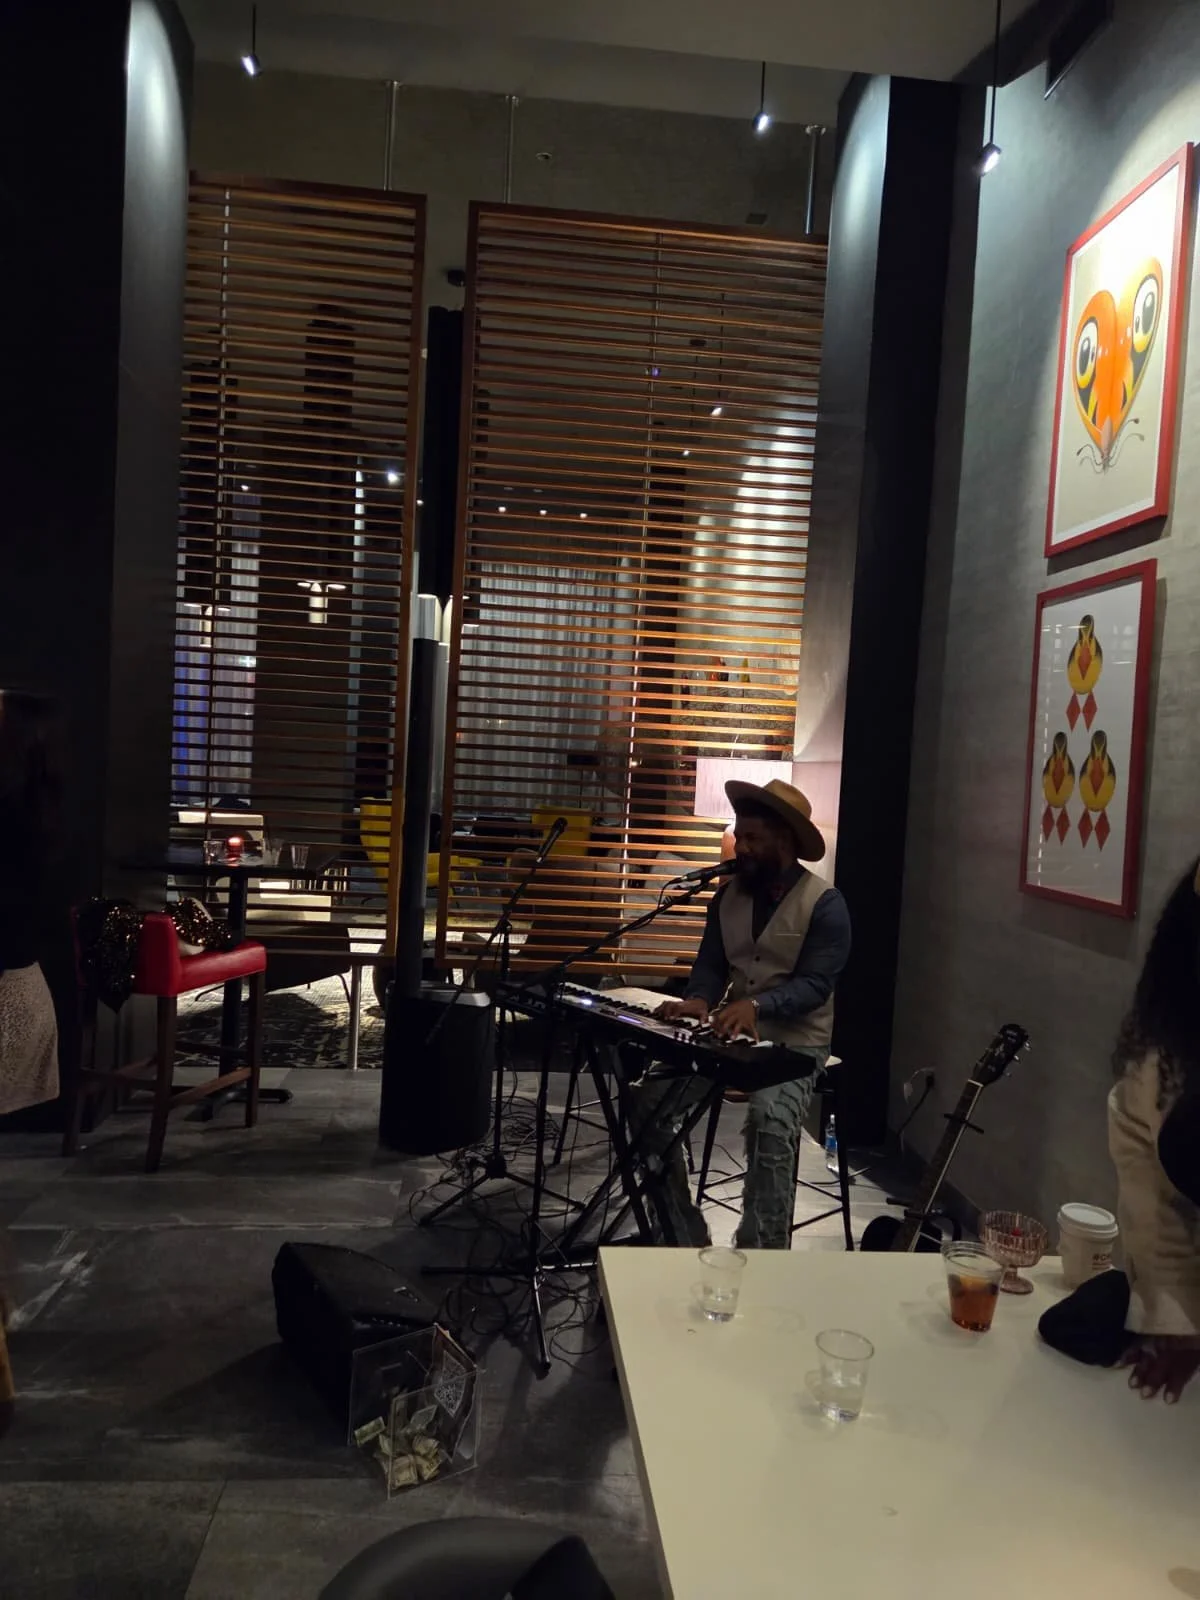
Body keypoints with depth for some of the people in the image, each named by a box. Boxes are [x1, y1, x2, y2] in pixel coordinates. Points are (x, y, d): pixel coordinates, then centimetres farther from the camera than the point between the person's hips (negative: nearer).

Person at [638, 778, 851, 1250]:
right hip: (729, 1033, 6)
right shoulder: (728, 895, 5)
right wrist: (699, 1000, -18)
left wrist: (756, 1005, -36)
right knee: (648, 1106, -11)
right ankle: (685, 1238, 3)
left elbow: (814, 984, -19)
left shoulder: (825, 904, -13)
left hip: (796, 1042, -5)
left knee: (769, 1124, -35)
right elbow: (710, 964, 6)